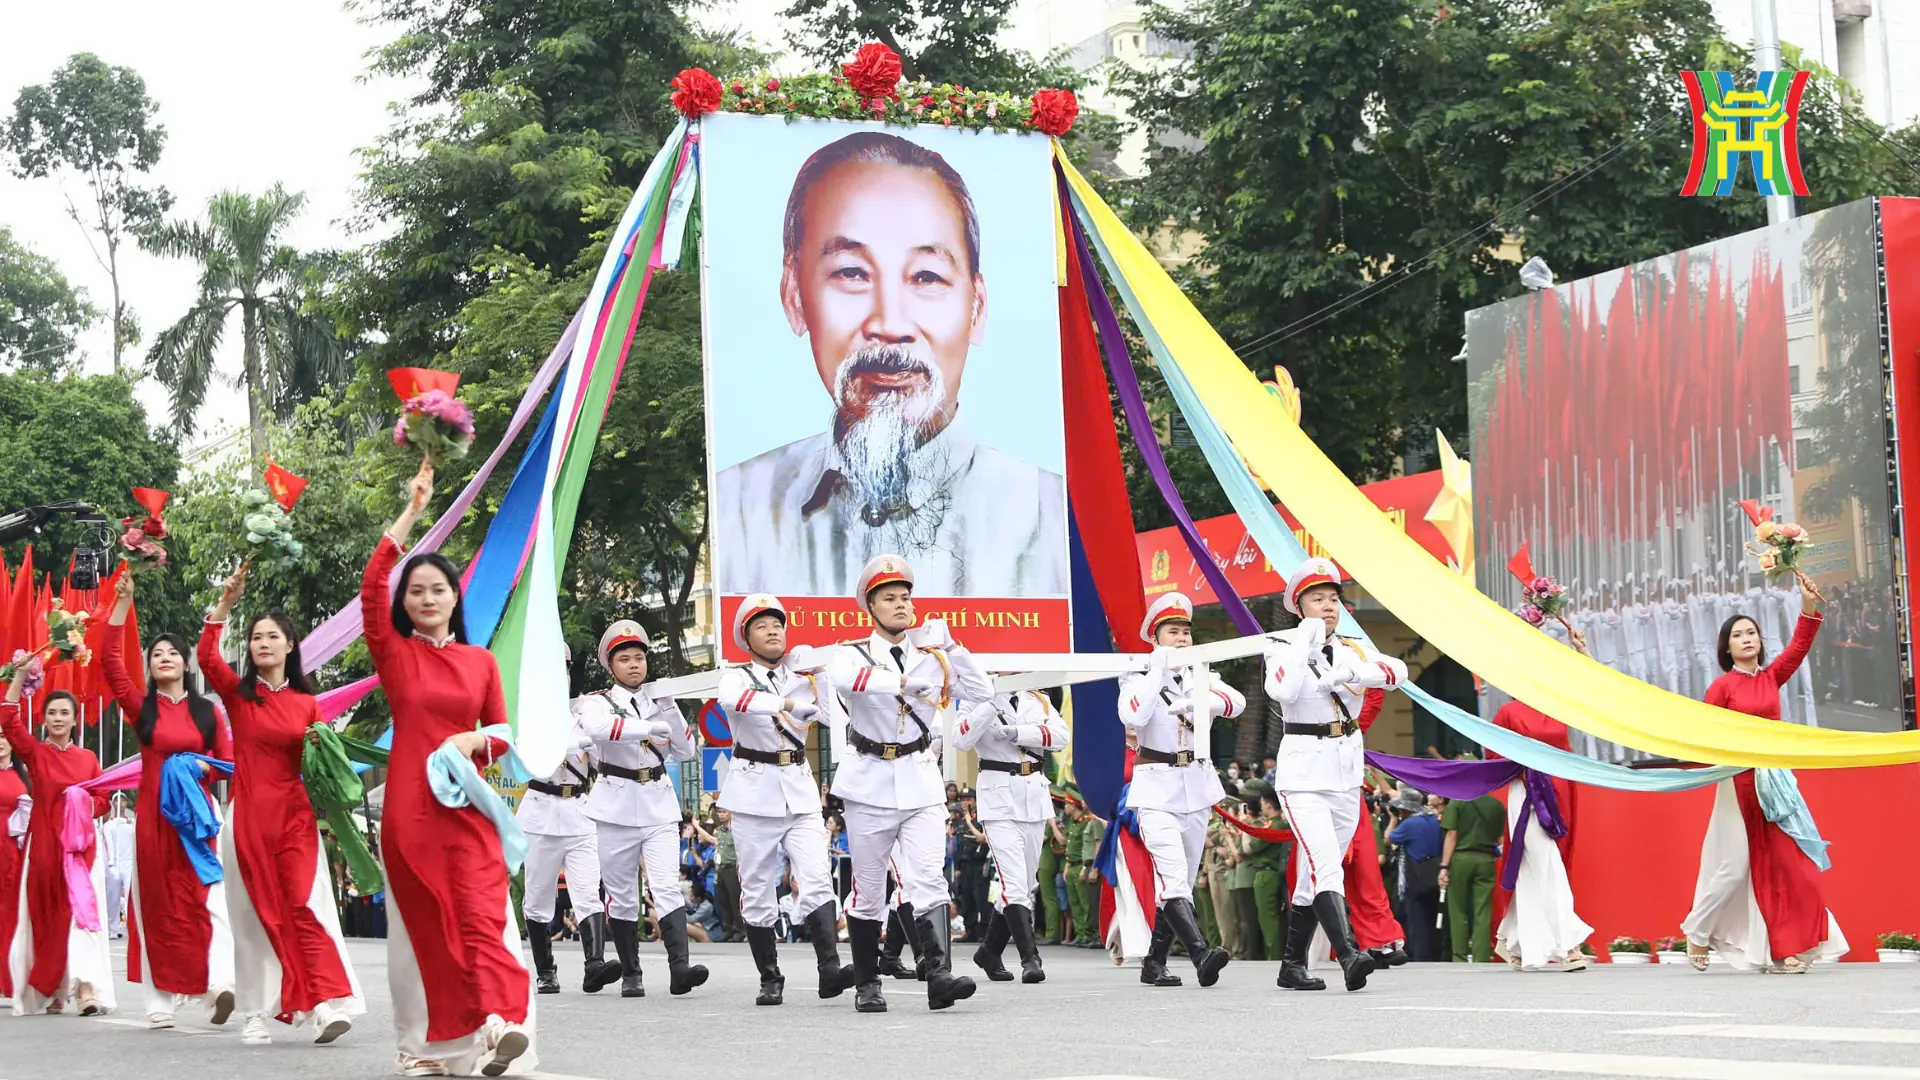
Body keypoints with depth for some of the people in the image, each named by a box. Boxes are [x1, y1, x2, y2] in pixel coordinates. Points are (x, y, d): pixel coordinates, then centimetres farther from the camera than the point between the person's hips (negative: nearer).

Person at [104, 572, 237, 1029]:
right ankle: (161, 1002, -8)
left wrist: (205, 767, -11)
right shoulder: (142, 707, 7)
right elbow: (110, 661, -3)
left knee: (208, 897, -10)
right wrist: (122, 603, -6)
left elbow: (228, 763, 11)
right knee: (157, 902, -3)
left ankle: (220, 983, -17)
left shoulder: (206, 711, 8)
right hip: (153, 815, 1)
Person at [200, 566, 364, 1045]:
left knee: (305, 906, -11)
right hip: (248, 817, 0)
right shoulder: (237, 692, 5)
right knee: (256, 914, 2)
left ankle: (328, 1004, -19)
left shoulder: (306, 703, 10)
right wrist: (225, 603, -20)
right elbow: (207, 657, -13)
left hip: (295, 816, 0)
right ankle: (258, 1015, 6)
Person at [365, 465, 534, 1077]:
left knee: (481, 912, -14)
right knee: (422, 921, 1)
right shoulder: (393, 653, 5)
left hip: (466, 802, 1)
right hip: (408, 803, -1)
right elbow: (371, 586, -9)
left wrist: (475, 740, -10)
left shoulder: (480, 661, 10)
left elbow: (503, 732, 14)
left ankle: (499, 1022, -29)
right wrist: (412, 512, -9)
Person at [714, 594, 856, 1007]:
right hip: (754, 791, -2)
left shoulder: (800, 677, 13)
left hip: (800, 791, 2)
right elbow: (732, 698, -25)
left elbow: (832, 717, 0)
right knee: (758, 890, 0)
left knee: (815, 879, -13)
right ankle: (770, 979, 8)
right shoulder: (737, 676, 1)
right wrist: (784, 704, -37)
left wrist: (817, 677, -7)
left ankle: (829, 968, -23)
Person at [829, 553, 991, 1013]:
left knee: (928, 882, -14)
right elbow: (846, 678, -26)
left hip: (921, 784, 2)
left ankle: (939, 975, -25)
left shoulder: (930, 657, 9)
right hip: (870, 784, -1)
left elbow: (980, 692, 1)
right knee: (868, 892, 6)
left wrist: (949, 647, -8)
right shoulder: (853, 653, 0)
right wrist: (904, 683, -37)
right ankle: (866, 984, 17)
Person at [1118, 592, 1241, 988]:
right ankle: (1201, 954, -33)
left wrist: (1197, 701, -19)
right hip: (1157, 787, -5)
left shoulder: (1200, 679, 13)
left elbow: (1237, 702, -4)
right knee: (1172, 875, -21)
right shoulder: (1139, 678, 0)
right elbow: (1133, 717, -20)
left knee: (1182, 879, 7)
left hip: (1197, 786, 5)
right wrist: (1158, 671, -18)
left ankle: (1154, 962, 16)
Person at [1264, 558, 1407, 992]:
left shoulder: (1352, 651, 10)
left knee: (1316, 873, 11)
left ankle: (1292, 965, 20)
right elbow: (1283, 691, -25)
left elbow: (1397, 671, -9)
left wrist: (1349, 674, -22)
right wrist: (1306, 643, -20)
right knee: (1326, 866, -20)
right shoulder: (1282, 649, -3)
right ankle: (1349, 957, -31)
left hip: (1348, 772, 6)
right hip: (1303, 772, -6)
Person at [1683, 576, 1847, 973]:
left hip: (1775, 780, 5)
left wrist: (1809, 607, -16)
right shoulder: (1722, 686, -5)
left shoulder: (1771, 677, 7)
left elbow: (1798, 647, -4)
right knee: (1735, 866, -3)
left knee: (1786, 862, -1)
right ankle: (1697, 934, 15)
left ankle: (1785, 948, 2)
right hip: (1739, 782, -5)